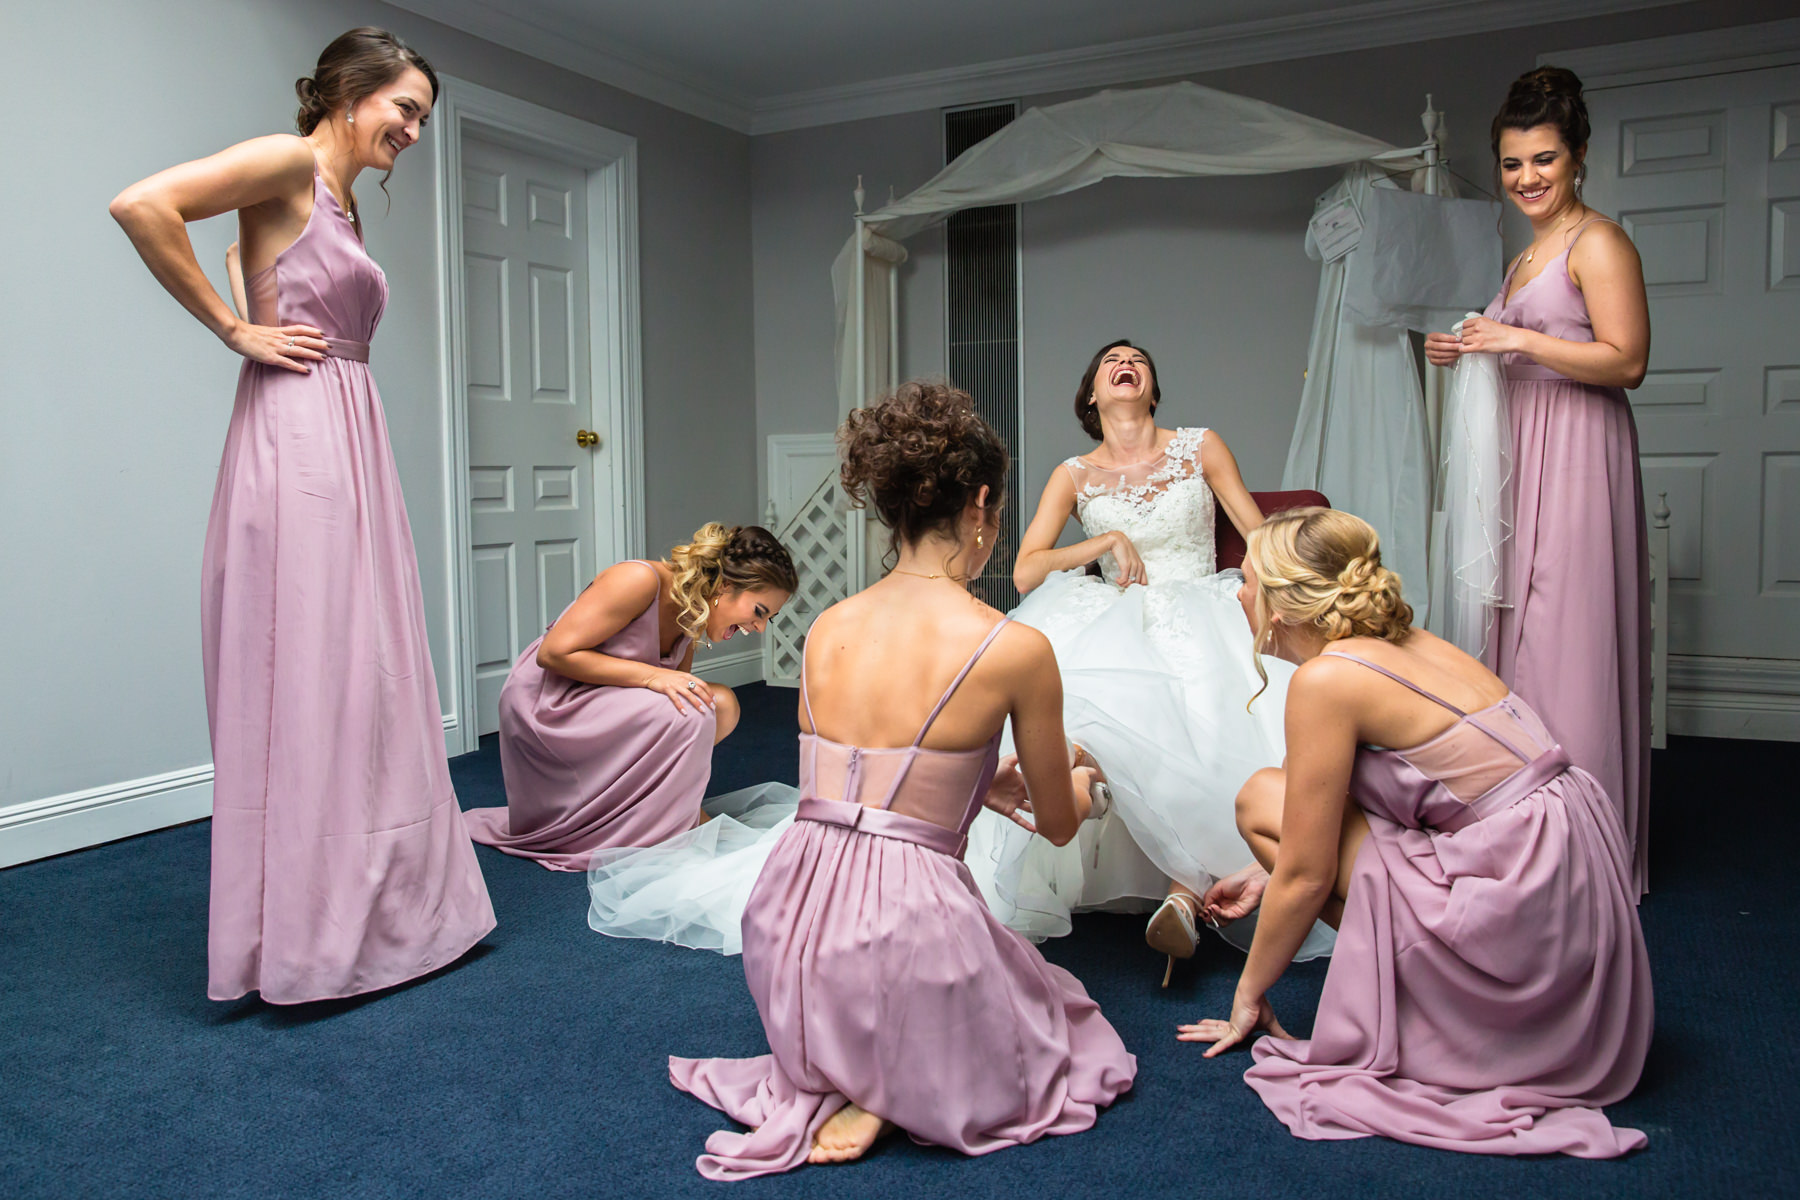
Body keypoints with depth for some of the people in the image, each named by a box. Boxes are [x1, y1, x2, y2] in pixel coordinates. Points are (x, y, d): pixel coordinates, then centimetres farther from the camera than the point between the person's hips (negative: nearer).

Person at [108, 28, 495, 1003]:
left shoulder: (342, 203, 22)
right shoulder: (288, 163, -5)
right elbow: (142, 205, -18)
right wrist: (235, 329, -12)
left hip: (350, 447, 9)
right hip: (296, 440, -9)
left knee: (366, 680, 11)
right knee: (302, 679, -6)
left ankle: (370, 908, 21)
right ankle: (300, 936, 3)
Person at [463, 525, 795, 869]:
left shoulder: (693, 616, 1)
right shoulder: (640, 581, -24)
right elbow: (554, 653, -25)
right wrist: (650, 676, -30)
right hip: (547, 707, -8)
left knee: (721, 704, -9)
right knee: (687, 714, -27)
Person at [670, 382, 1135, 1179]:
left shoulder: (828, 628, 5)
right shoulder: (1016, 650, -10)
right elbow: (1059, 823, 6)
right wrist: (1080, 782, 31)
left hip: (787, 936, 6)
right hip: (907, 925, -6)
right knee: (1059, 1018, 26)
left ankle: (824, 1081, 10)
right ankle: (895, 1097, 2)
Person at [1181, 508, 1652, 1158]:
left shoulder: (1327, 677, -15)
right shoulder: (1405, 643, 10)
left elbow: (1307, 876, -9)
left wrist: (1248, 994, 6)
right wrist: (1267, 875, 33)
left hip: (1522, 903, -9)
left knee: (1263, 799, -5)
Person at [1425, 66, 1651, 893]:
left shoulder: (1597, 243, -6)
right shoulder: (1527, 256, 21)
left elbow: (1626, 362, -15)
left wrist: (1518, 340, -19)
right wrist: (1465, 353, 12)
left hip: (1577, 458, -9)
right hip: (1522, 458, 9)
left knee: (1571, 644, -8)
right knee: (1521, 638, 7)